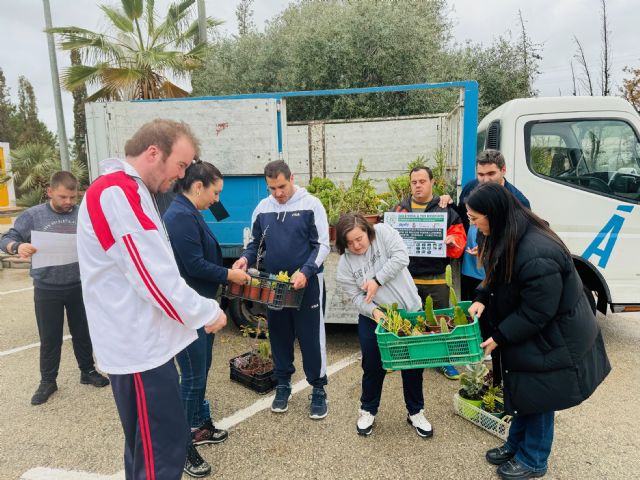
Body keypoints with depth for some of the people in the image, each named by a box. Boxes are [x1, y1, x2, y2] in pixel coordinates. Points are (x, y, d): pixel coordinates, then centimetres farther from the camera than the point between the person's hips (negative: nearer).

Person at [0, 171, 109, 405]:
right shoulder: (32, 215, -4)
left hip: (79, 286, 1)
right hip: (47, 289, -1)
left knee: (83, 333, 14)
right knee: (49, 338, 11)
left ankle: (88, 371, 32)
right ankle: (48, 381, 28)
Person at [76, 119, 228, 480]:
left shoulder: (127, 192, 15)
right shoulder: (117, 192, -19)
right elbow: (154, 275, -23)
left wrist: (198, 310, 12)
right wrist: (206, 313, -10)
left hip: (140, 339, 10)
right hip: (138, 345, -10)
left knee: (145, 443, 21)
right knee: (165, 446, 0)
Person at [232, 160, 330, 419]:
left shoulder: (311, 205, -7)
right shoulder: (262, 208, 5)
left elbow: (322, 244, -8)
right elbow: (256, 242, 14)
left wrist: (305, 272, -22)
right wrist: (246, 258, -8)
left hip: (307, 283, -3)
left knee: (311, 337, 3)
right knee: (279, 336, 13)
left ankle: (318, 389, 19)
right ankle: (283, 384, 31)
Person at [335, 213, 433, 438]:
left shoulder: (382, 232, -10)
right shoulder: (345, 265, -7)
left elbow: (401, 256, -20)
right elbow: (357, 297, -8)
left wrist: (377, 280, -21)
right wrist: (373, 311, -26)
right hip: (373, 318, 0)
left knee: (413, 364, 12)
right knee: (373, 367, 9)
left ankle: (415, 412, 33)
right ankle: (368, 410, 34)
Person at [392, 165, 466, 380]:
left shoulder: (446, 209, 3)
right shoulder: (400, 208, 8)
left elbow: (459, 236, 1)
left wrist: (452, 241, -20)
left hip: (436, 278, -1)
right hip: (406, 276, 1)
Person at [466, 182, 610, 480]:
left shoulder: (536, 255, -35)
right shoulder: (509, 236, -5)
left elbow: (537, 313, -27)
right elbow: (499, 278, 9)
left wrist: (499, 337, -18)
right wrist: (482, 299, -8)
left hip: (553, 339, -8)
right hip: (525, 333, 8)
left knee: (537, 399, 10)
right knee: (521, 391, 21)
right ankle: (515, 444, 41)